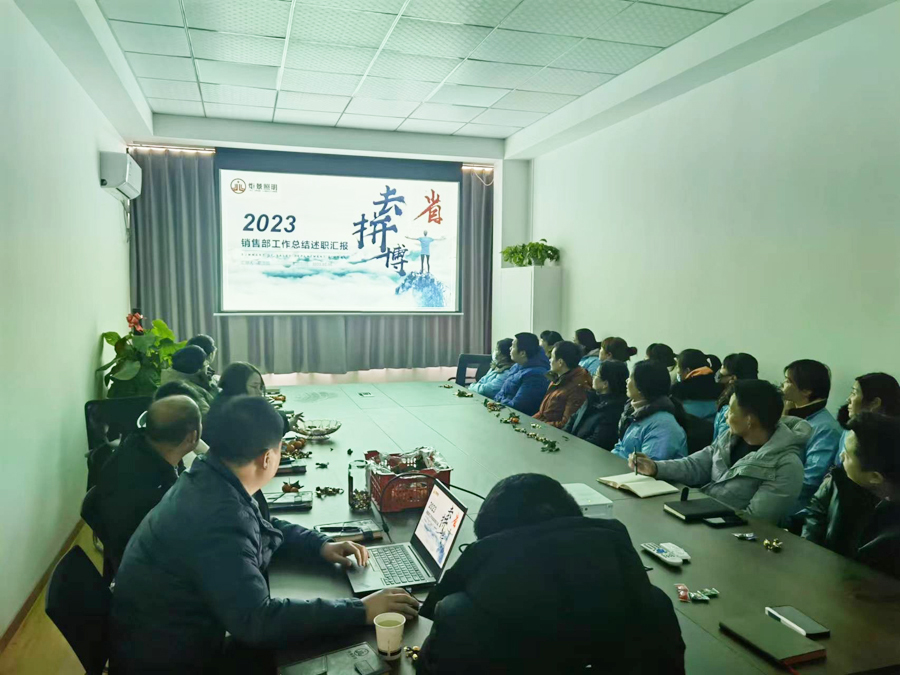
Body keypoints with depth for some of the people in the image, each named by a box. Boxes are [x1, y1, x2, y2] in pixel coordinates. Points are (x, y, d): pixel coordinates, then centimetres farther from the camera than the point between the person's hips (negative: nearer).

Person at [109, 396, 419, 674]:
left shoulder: (209, 478, -3)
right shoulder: (218, 517, -34)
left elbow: (263, 527, 14)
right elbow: (256, 621, -37)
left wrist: (321, 545, -1)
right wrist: (360, 611, -32)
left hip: (177, 635, 9)